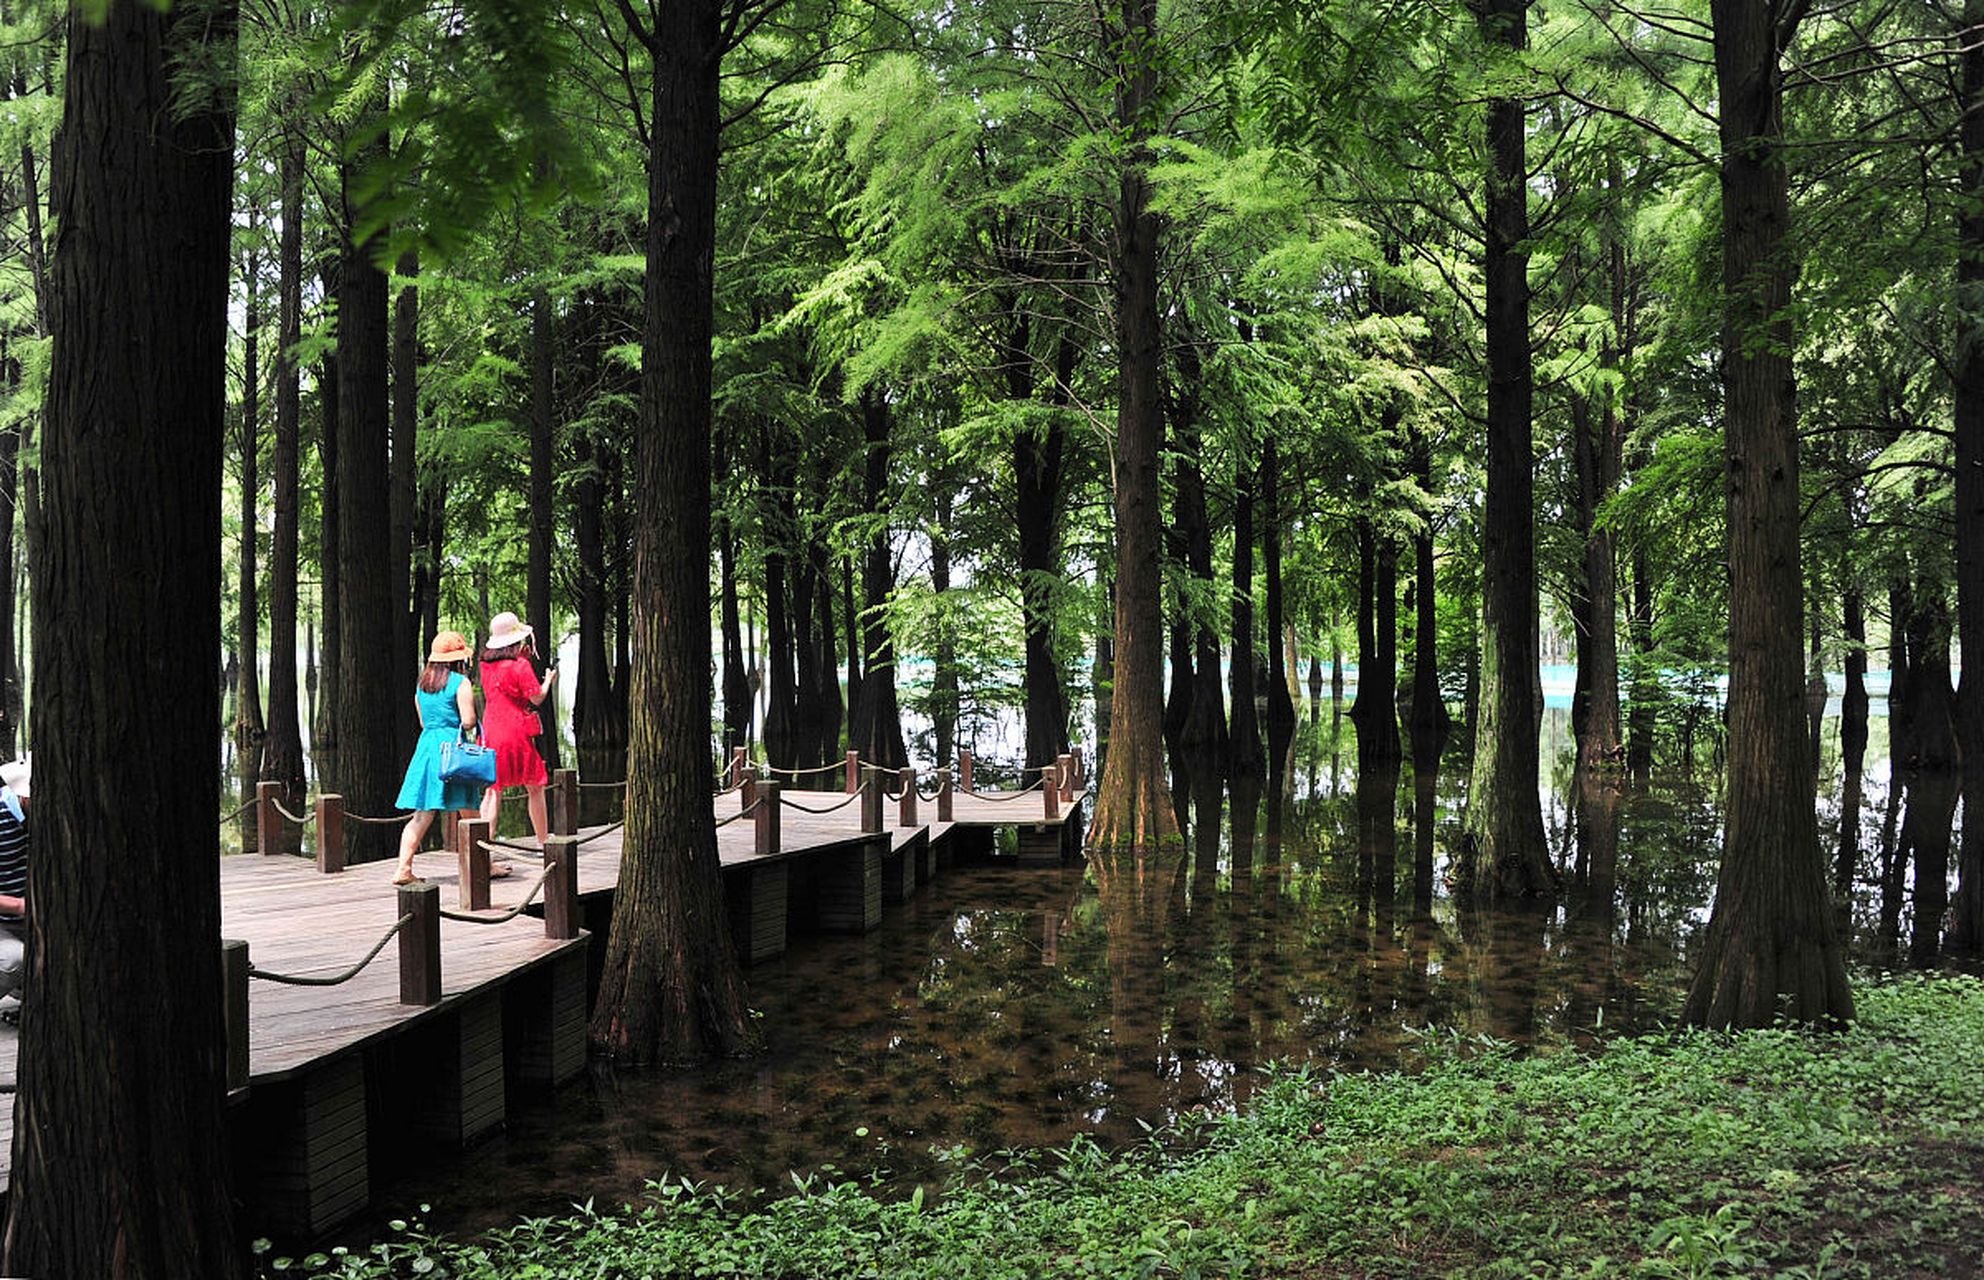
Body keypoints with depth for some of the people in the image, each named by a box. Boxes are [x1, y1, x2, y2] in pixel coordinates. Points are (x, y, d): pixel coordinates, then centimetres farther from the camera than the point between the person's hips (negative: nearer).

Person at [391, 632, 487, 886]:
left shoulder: (421, 684, 14)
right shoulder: (460, 682, -6)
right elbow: (468, 721, -11)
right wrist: (473, 720, 9)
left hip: (426, 745, 6)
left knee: (422, 813, 5)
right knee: (468, 811, 4)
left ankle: (403, 868, -2)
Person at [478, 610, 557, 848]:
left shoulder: (487, 665, 8)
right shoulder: (520, 665, -10)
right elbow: (537, 697, -10)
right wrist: (549, 679, 9)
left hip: (491, 732, 5)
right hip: (517, 733, -5)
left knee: (493, 789, 7)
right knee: (535, 788, 7)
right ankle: (543, 841, 12)